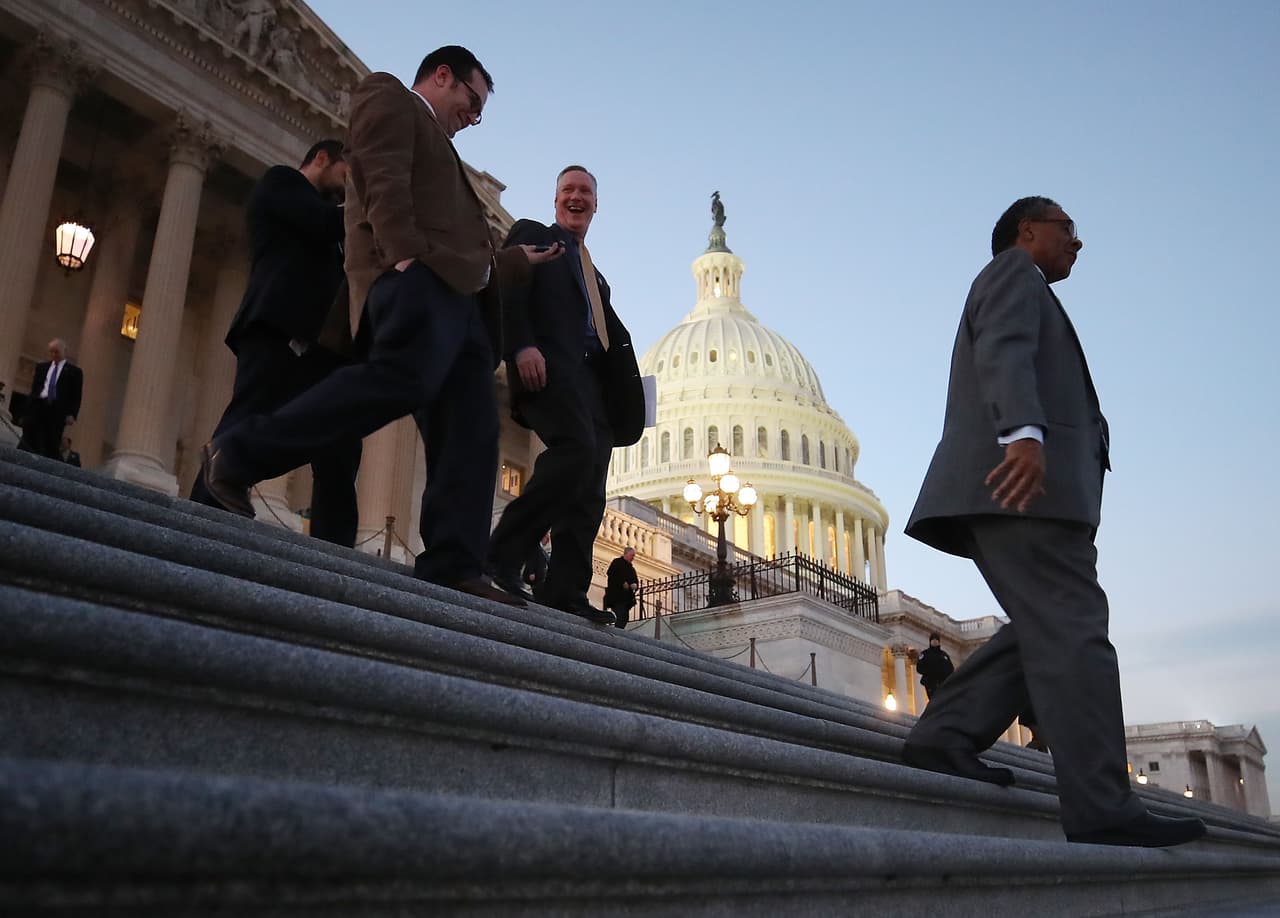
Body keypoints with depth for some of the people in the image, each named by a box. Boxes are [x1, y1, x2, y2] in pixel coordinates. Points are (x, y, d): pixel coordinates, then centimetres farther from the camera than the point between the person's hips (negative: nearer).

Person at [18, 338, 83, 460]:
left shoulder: (74, 371, 7)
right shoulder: (41, 366, 19)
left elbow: (76, 396, 1)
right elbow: (34, 388, 17)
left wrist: (72, 414, -10)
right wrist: (29, 406, 7)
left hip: (57, 411, -3)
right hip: (38, 406, 3)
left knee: (52, 446, -6)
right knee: (29, 440, -6)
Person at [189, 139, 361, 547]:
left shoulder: (317, 212, 35)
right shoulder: (281, 181, 12)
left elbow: (335, 266, 26)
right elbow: (327, 224, -6)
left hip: (319, 341, 8)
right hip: (280, 330, -8)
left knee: (339, 453, -3)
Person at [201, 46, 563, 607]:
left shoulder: (434, 145, 41)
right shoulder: (389, 96, 15)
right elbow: (384, 179, -7)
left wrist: (518, 260, 41)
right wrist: (405, 252, -21)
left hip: (456, 292, 10)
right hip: (418, 275, -10)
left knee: (470, 431, -5)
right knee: (404, 378, -32)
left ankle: (451, 568, -13)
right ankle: (237, 455, -23)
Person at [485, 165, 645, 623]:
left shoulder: (595, 275, 35)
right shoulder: (532, 235, 17)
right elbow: (509, 288, -1)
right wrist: (522, 345, -19)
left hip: (592, 378, 7)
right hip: (549, 364, -7)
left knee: (589, 491, -4)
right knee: (577, 448, -30)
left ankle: (564, 592, -6)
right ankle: (500, 557, -27)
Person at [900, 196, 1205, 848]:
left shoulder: (1024, 291, 39)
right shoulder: (1015, 270, 9)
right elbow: (1004, 351, -12)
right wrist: (1025, 432, -29)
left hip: (1012, 485, 10)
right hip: (1025, 476, -10)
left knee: (1046, 630, 3)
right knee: (1071, 631, -15)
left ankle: (944, 737, -4)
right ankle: (1102, 809, -17)